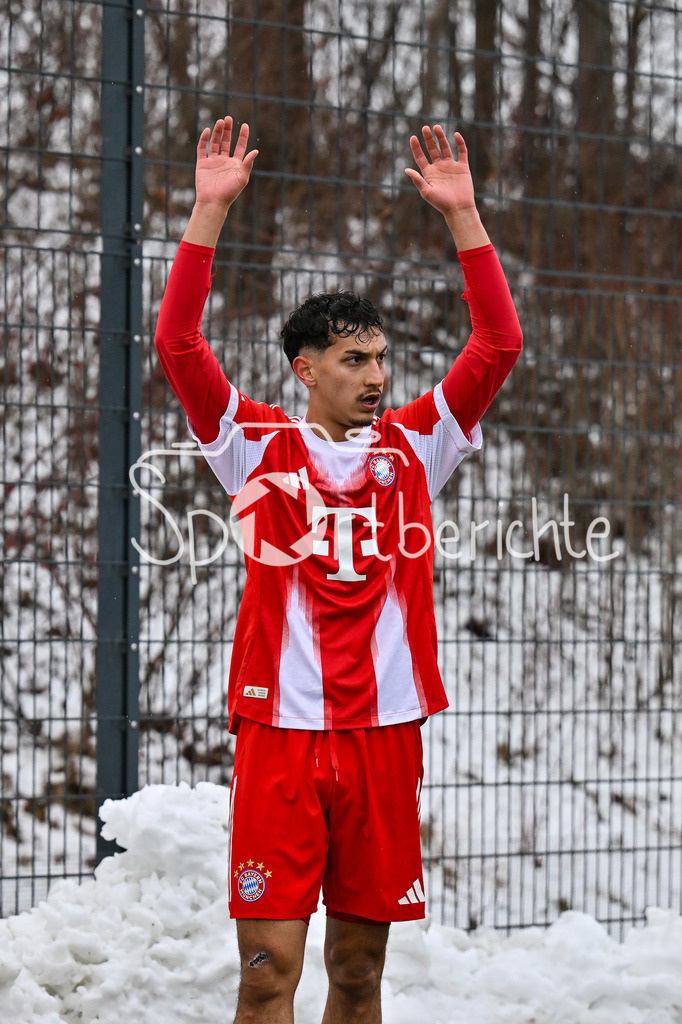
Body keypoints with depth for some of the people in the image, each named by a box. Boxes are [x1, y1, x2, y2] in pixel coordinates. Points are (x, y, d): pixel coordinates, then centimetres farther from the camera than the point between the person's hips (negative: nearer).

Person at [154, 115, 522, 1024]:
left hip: (384, 733, 3)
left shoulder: (413, 446, 11)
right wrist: (211, 210, -11)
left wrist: (463, 214, 0)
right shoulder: (258, 446, 4)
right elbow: (178, 343, -6)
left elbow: (499, 346, 6)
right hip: (280, 732, -3)